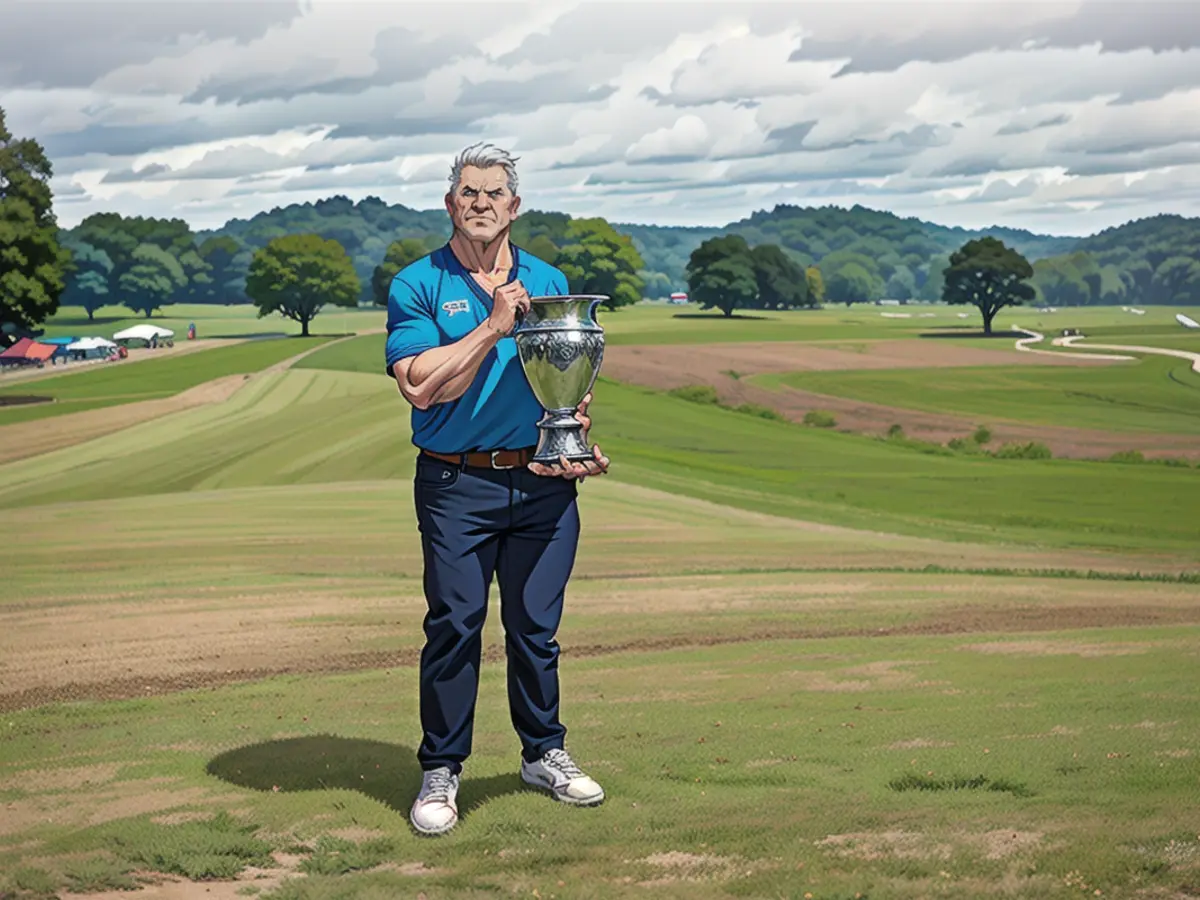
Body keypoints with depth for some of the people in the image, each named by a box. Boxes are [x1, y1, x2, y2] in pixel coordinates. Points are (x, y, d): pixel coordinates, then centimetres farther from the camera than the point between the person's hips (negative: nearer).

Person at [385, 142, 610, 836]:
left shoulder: (549, 282, 12)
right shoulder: (418, 285, 0)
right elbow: (422, 386, -12)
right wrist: (495, 325, -15)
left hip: (544, 484, 3)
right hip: (457, 485, -3)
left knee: (537, 624, 9)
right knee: (455, 626, -2)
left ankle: (545, 753, 24)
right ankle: (441, 771, 8)